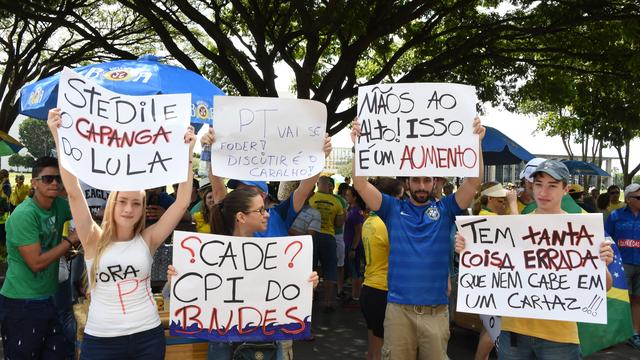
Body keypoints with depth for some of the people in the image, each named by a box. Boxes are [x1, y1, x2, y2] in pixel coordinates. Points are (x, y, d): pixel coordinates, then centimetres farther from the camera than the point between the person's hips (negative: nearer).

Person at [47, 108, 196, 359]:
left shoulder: (147, 240, -2)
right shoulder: (94, 240, -3)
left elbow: (182, 202, -7)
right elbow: (73, 192, -11)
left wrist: (188, 153, -12)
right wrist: (59, 137, -17)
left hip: (148, 337, 1)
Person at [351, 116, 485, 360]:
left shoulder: (444, 209, 4)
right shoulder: (394, 209, 3)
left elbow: (473, 181, -7)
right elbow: (361, 185, -7)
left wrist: (476, 142, -18)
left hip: (436, 310, 1)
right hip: (398, 308, 0)